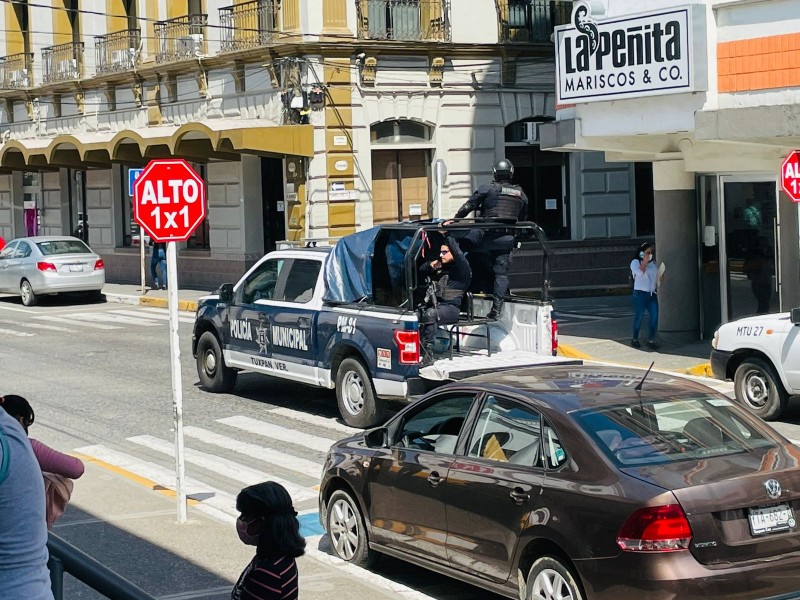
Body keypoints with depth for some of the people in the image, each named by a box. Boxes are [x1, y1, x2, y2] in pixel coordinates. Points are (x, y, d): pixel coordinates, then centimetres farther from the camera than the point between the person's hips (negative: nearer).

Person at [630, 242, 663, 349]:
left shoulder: (653, 264, 17)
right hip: (640, 293, -5)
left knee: (655, 316, -8)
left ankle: (651, 339, -3)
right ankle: (635, 339, 15)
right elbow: (640, 273, -19)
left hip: (652, 294, 5)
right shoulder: (635, 262, 0)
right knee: (638, 317, 1)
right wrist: (644, 261, -13)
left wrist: (660, 279, 3)